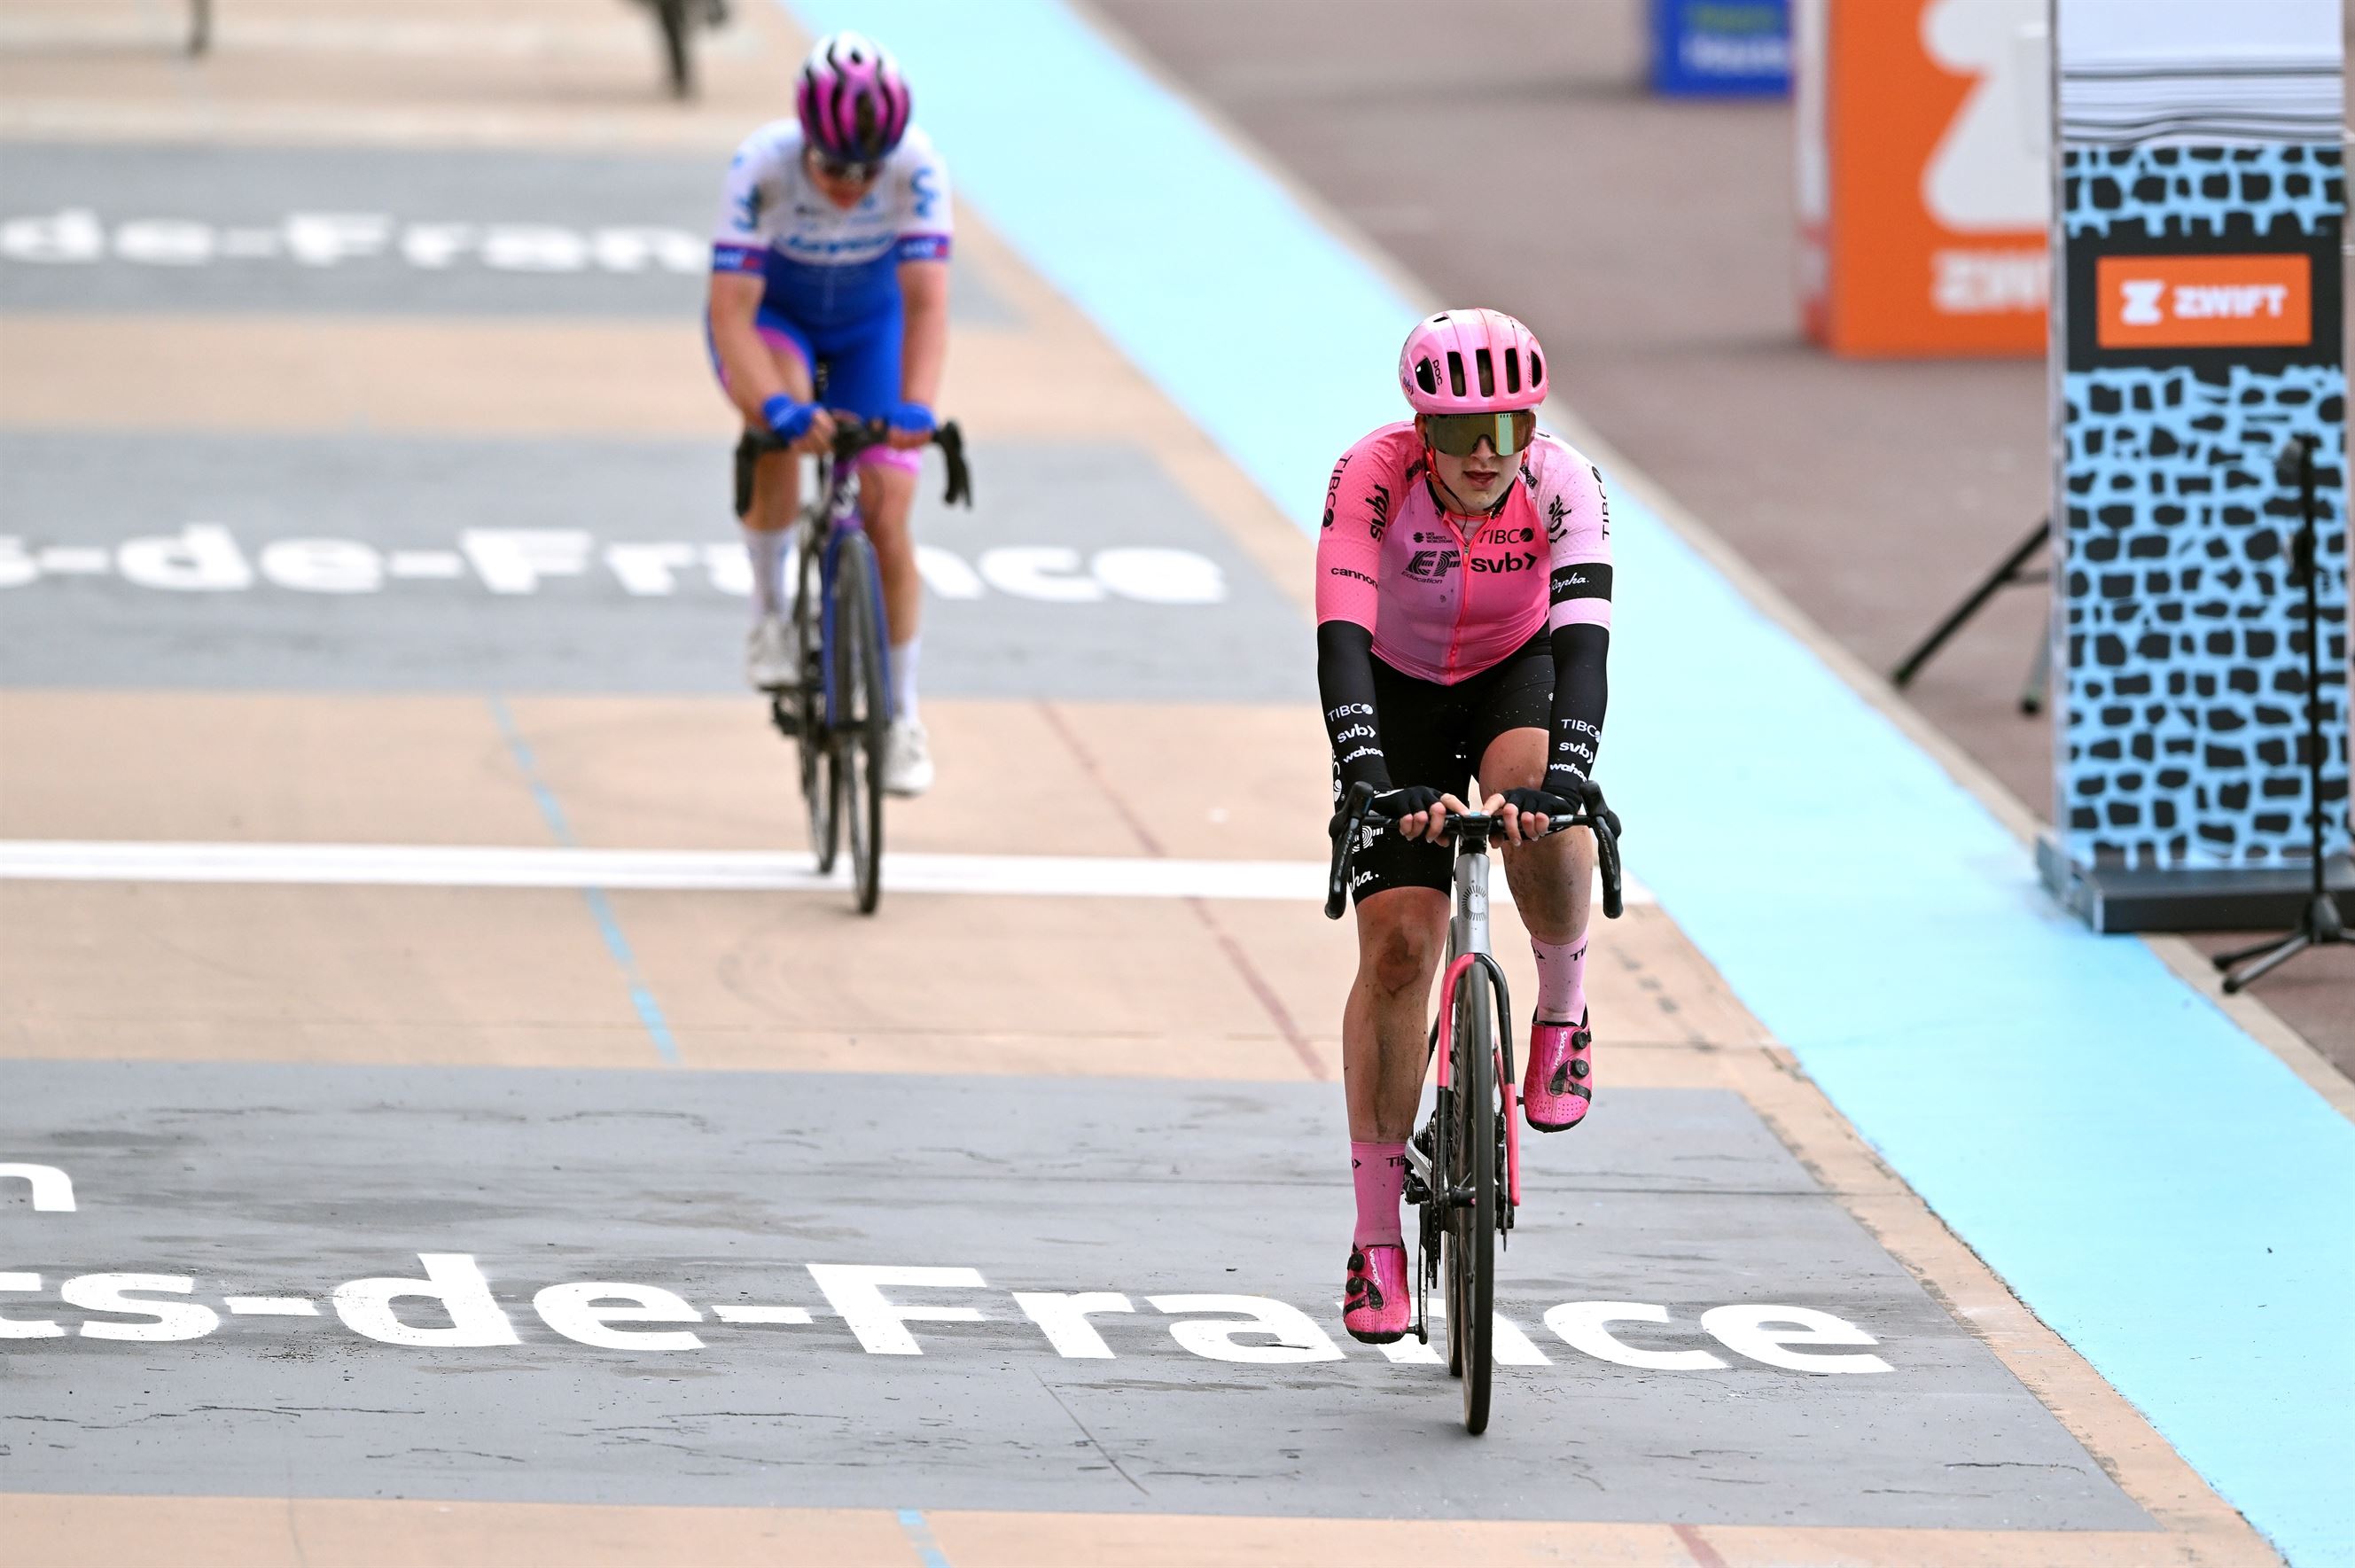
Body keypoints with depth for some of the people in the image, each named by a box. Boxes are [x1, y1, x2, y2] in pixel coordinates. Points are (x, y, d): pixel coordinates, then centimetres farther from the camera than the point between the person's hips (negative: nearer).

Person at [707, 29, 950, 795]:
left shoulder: (915, 167, -31)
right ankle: (768, 612, -13)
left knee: (886, 520, -7)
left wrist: (916, 409, -51)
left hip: (869, 323, 1)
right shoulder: (763, 166, -35)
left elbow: (926, 302, -35)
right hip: (770, 313, -1)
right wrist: (774, 406, -55)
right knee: (783, 425, -35)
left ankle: (902, 713, 11)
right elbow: (731, 311, -38)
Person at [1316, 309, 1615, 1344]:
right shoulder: (1373, 479, -31)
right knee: (1397, 946, -10)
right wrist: (1375, 788, -53)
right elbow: (1341, 644, -39)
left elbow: (1584, 641, -39)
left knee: (1542, 813, -35)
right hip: (1399, 689, 0)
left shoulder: (1562, 485, -29)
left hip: (1516, 672, 0)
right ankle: (1377, 1240, -3)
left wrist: (1560, 781, -54)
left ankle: (1562, 1013, -5)